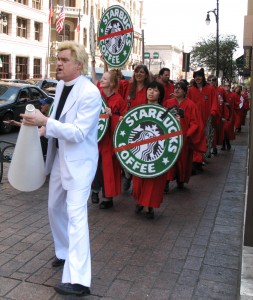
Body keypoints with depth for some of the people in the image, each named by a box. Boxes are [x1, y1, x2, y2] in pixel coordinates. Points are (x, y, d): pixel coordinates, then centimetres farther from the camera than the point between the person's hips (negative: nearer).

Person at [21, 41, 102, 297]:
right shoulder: (60, 86, 5)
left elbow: (79, 132, -26)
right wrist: (43, 129, 1)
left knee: (75, 214, -13)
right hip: (59, 157, 9)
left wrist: (45, 122, -31)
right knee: (55, 208, 19)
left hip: (79, 161, -9)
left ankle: (78, 280, -11)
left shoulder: (90, 93, -21)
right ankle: (64, 252, 41)